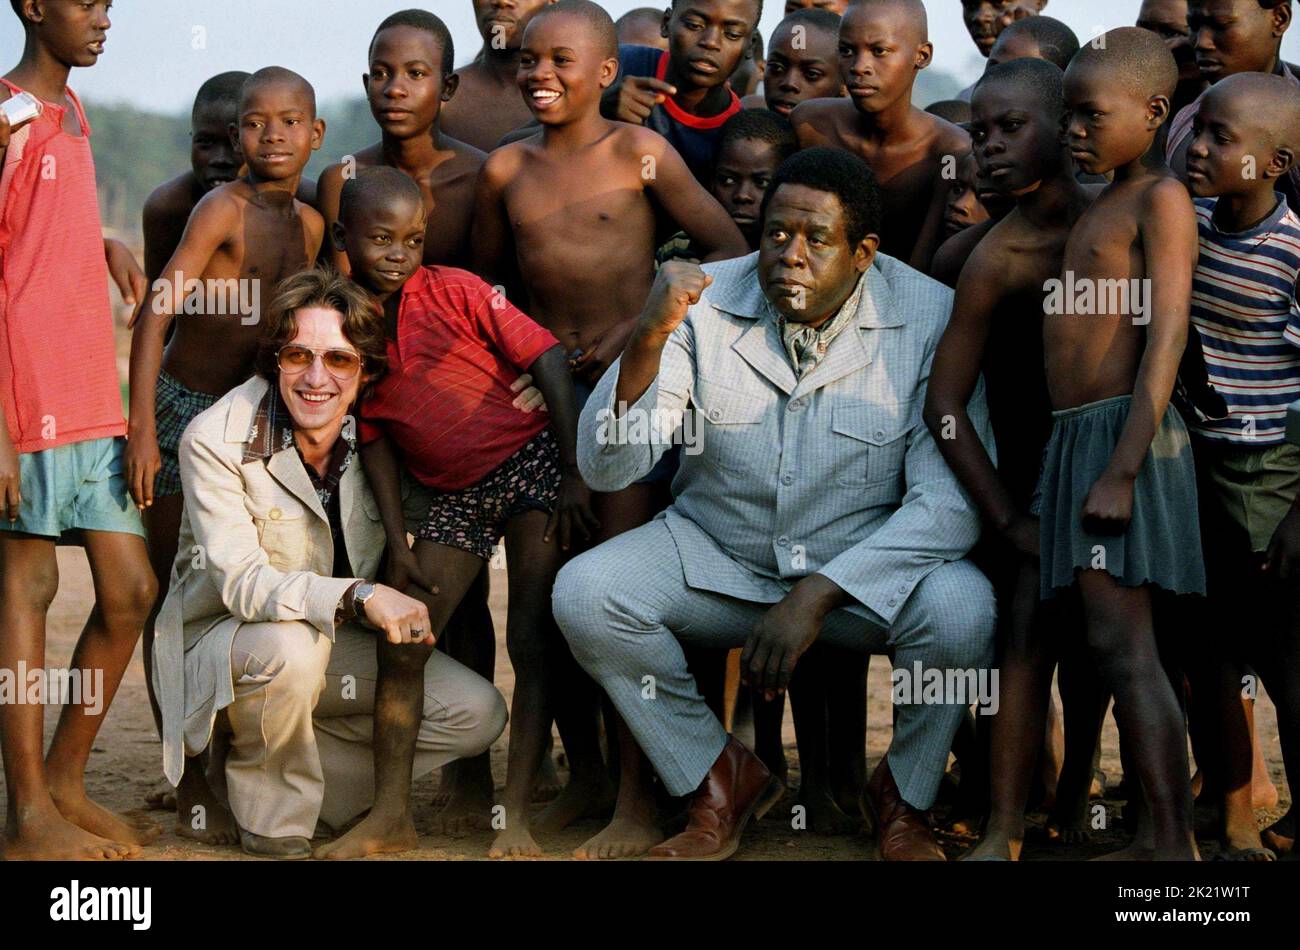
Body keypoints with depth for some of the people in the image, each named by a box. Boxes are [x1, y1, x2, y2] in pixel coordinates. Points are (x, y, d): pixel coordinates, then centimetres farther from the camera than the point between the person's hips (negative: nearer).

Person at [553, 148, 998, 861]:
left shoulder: (930, 318, -15)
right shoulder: (705, 304, -12)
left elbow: (951, 501, -19)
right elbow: (606, 469, -16)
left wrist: (817, 595, -28)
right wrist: (647, 339, -34)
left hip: (867, 565, -2)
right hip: (717, 555, 2)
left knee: (960, 607, -32)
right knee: (582, 593, -22)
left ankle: (904, 796, 0)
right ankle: (722, 778, 2)